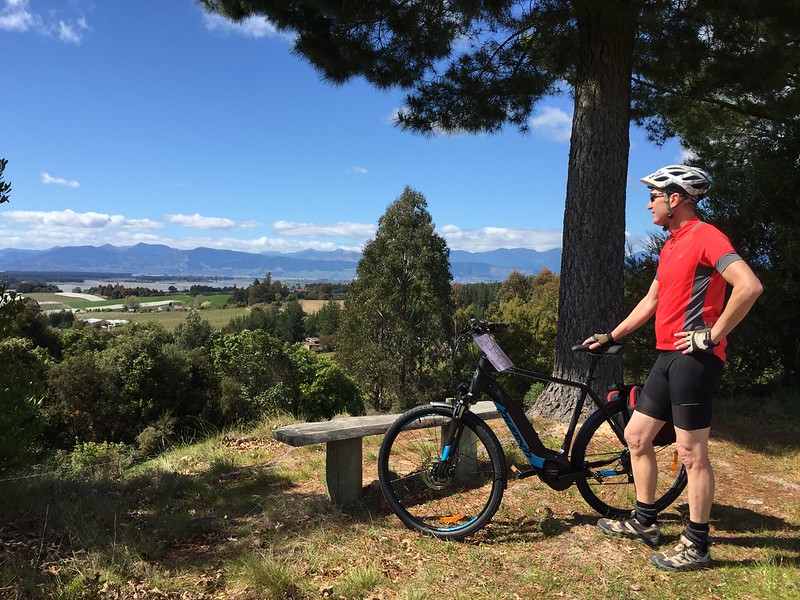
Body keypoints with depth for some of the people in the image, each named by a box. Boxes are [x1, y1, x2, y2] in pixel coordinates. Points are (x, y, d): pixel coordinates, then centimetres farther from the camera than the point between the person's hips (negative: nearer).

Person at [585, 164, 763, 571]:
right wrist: (610, 336, 24)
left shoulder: (705, 236, -11)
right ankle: (644, 521, 27)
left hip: (694, 357, -10)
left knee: (691, 453, -2)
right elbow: (651, 301, 25)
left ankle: (696, 546, 12)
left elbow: (749, 286, -24)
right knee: (636, 435, 13)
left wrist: (712, 334, -17)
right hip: (668, 355, 10)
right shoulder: (671, 245, 19)